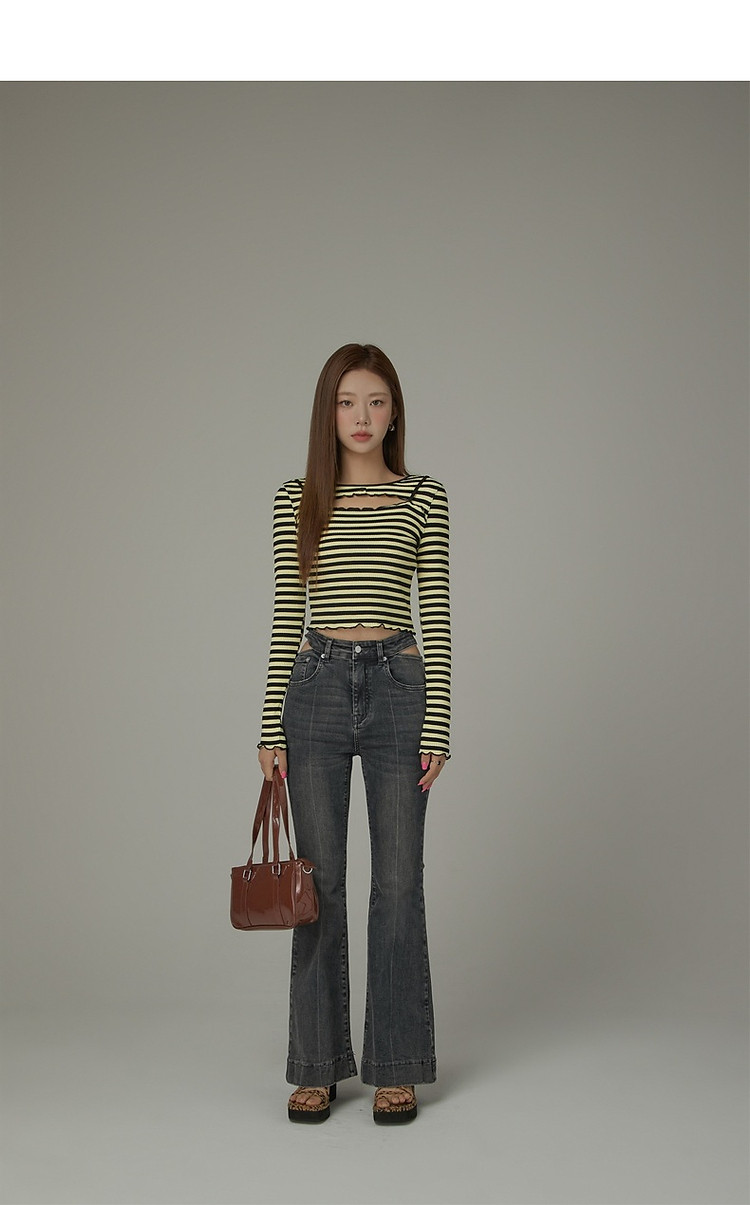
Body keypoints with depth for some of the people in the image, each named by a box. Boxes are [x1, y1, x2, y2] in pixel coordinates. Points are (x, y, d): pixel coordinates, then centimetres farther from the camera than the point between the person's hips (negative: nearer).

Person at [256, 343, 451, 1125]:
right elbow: (285, 615, 5)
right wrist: (271, 726, 0)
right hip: (316, 688, 1)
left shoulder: (424, 497, 4)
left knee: (397, 882, 3)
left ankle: (396, 1069, 15)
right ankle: (317, 1067, 17)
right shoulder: (295, 500, 7)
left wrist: (438, 723, -4)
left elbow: (437, 613, 2)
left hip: (398, 687, -1)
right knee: (320, 884, 5)